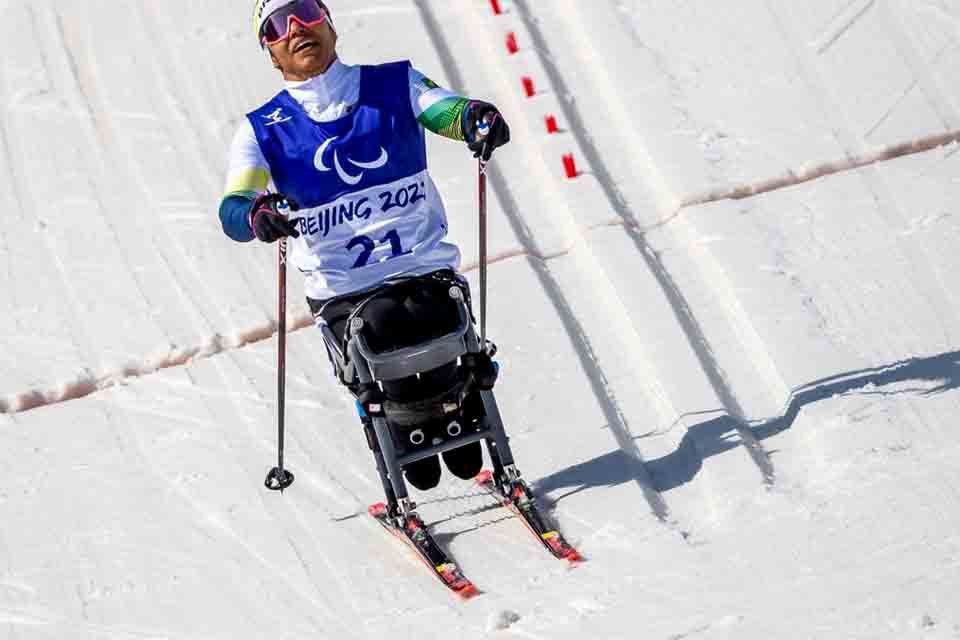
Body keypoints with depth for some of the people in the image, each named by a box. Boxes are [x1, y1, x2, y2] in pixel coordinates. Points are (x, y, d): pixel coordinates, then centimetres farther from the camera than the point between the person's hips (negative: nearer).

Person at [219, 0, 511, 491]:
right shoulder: (262, 131, 5)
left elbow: (446, 109, -9)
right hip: (343, 293, 0)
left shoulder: (395, 85, 7)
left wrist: (477, 118, -34)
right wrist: (257, 216, -33)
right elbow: (232, 209, -8)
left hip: (427, 272, 0)